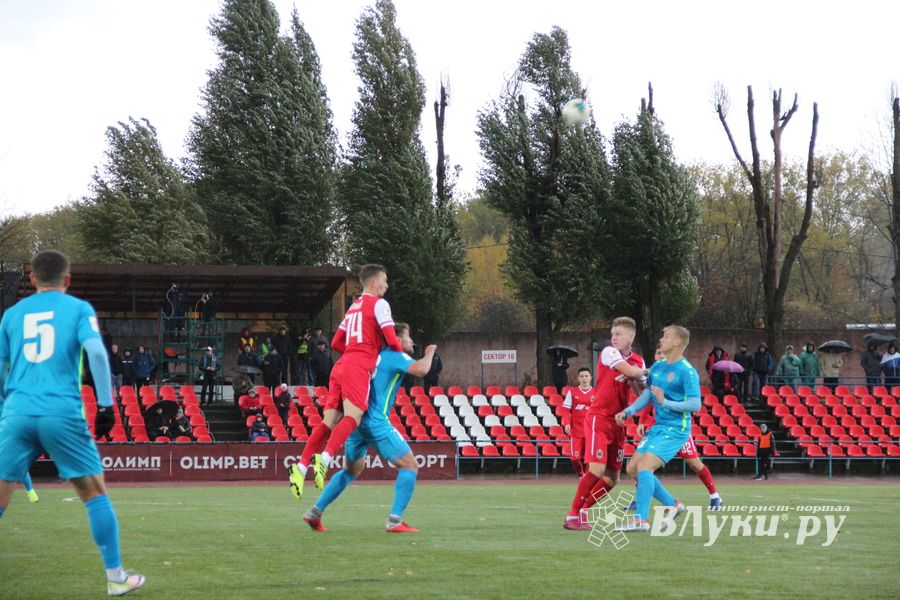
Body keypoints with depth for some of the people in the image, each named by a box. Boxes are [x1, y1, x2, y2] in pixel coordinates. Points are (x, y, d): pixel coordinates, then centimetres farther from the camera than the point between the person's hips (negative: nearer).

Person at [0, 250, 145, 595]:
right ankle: (115, 577, 10)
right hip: (63, 412, -2)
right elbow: (96, 352, -8)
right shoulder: (78, 308, 8)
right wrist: (105, 405, -5)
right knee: (95, 492, 9)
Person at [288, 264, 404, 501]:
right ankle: (324, 458, -40)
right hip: (359, 368, -8)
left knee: (329, 421, 1)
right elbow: (391, 340, -6)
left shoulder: (353, 307, 27)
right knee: (352, 417, -19)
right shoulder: (379, 304, 3)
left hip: (341, 366, 8)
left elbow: (336, 343, 29)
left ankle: (301, 466, -13)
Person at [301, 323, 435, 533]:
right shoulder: (395, 356, -4)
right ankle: (395, 521, -12)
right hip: (375, 422, -9)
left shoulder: (378, 355, 20)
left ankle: (315, 513, 21)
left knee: (352, 470, 26)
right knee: (410, 466, -2)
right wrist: (430, 353, -2)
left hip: (356, 420, 9)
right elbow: (421, 370, -20)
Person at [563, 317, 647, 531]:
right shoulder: (609, 352, -10)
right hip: (598, 418, -6)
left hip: (617, 423, 6)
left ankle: (582, 511, 20)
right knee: (597, 468, -20)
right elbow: (630, 371, -23)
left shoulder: (638, 361, 8)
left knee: (612, 478, 4)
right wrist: (644, 372, -3)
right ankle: (572, 516, -10)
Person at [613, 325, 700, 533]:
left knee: (644, 466, -22)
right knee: (633, 468, 8)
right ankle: (672, 505, 21)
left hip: (675, 430, -9)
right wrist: (628, 412, 2)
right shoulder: (657, 368, 12)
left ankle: (641, 520, -21)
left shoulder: (687, 372, -14)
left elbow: (695, 405, -18)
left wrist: (665, 402, -26)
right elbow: (646, 396, 17)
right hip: (658, 427, 9)